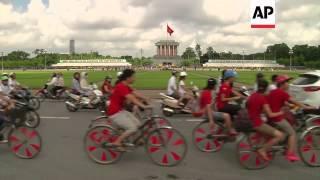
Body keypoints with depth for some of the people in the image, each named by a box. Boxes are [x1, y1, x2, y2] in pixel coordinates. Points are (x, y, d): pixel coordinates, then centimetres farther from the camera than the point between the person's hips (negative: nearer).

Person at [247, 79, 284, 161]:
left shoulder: (253, 95, 9)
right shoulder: (262, 98, -15)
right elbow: (270, 115, -13)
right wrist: (281, 112, 2)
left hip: (250, 121, 9)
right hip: (257, 123, -9)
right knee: (280, 135, -8)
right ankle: (262, 150, -2)